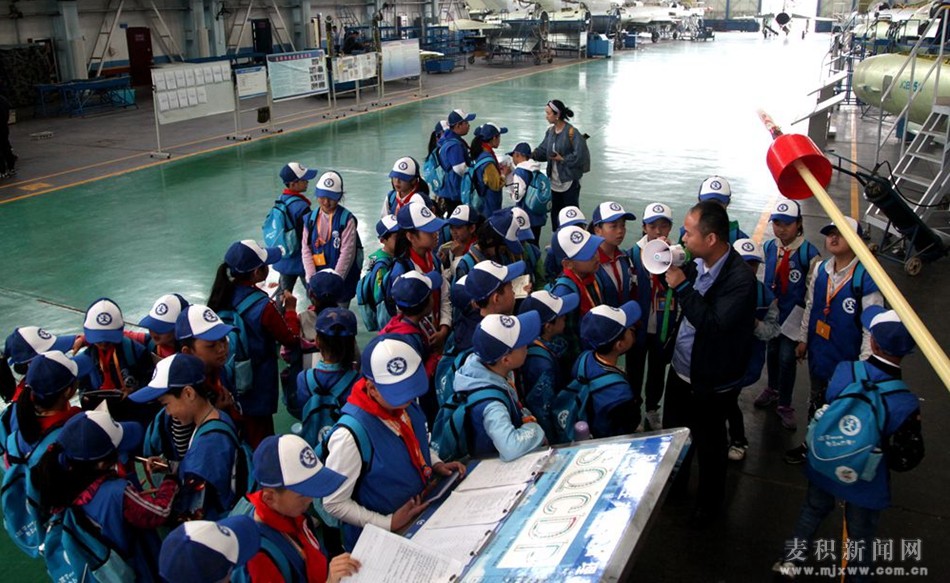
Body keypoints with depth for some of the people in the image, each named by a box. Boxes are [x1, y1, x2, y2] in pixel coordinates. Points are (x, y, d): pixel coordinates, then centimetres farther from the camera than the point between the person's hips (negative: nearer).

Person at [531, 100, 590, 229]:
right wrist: (533, 153, -11)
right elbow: (543, 150, 7)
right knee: (555, 213, 17)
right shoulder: (550, 131, 5)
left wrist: (563, 159, -17)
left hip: (569, 181, -7)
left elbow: (579, 155, -23)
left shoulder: (572, 132, -18)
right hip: (555, 181, 8)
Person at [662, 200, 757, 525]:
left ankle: (710, 503, 41)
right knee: (673, 431, 26)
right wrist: (669, 269, -6)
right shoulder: (698, 263, -7)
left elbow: (715, 324, -35)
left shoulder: (740, 278, -28)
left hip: (711, 382, -7)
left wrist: (682, 287, -31)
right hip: (681, 369, 7)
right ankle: (674, 484, 52)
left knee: (708, 445, 16)